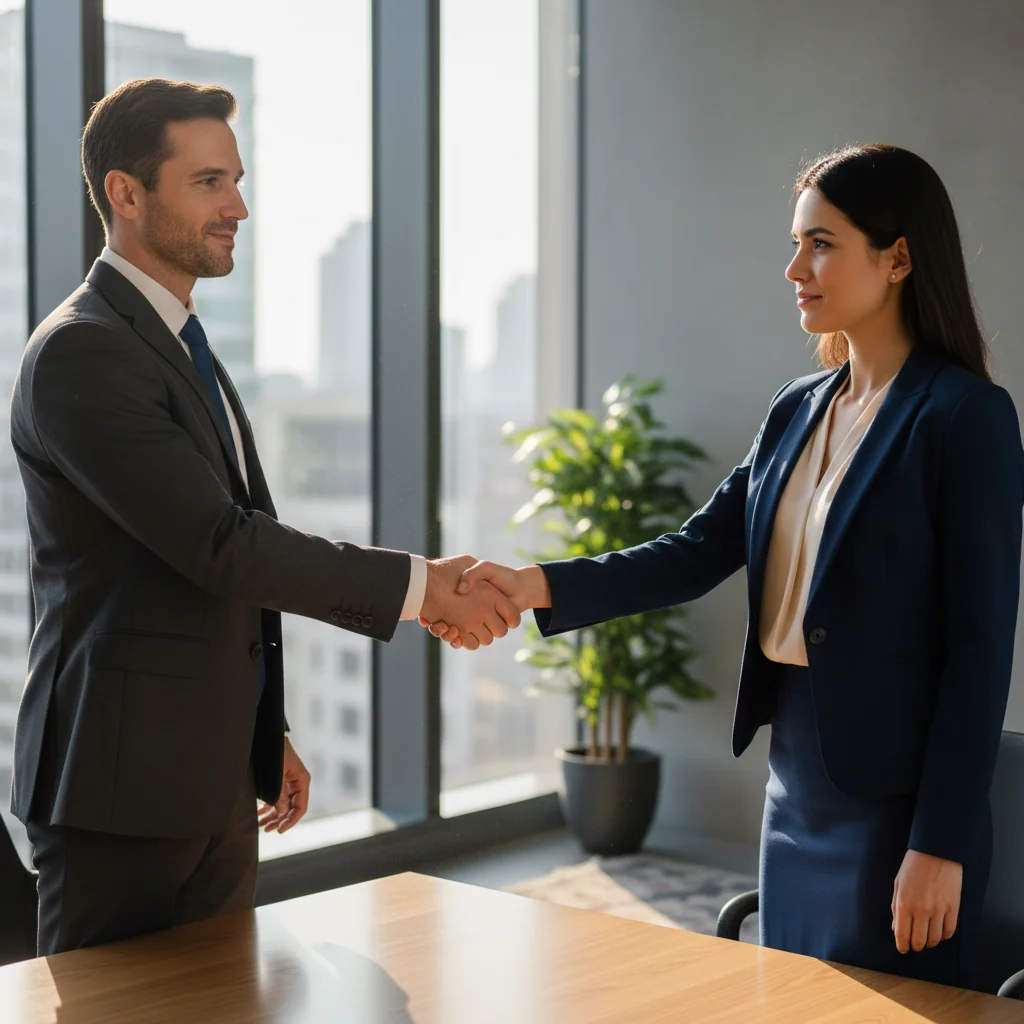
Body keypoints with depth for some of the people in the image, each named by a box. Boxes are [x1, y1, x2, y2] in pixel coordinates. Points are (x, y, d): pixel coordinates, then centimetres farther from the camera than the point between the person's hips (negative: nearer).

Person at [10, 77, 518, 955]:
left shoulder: (185, 349, 16)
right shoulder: (80, 353, -15)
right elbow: (218, 546, -22)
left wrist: (265, 738, 21)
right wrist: (419, 585, -19)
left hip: (213, 780, 9)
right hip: (124, 783, -9)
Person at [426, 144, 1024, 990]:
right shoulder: (799, 411, 9)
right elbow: (699, 553, 3)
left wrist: (941, 844, -16)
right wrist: (538, 587, -11)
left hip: (898, 801, -7)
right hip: (796, 785, 7)